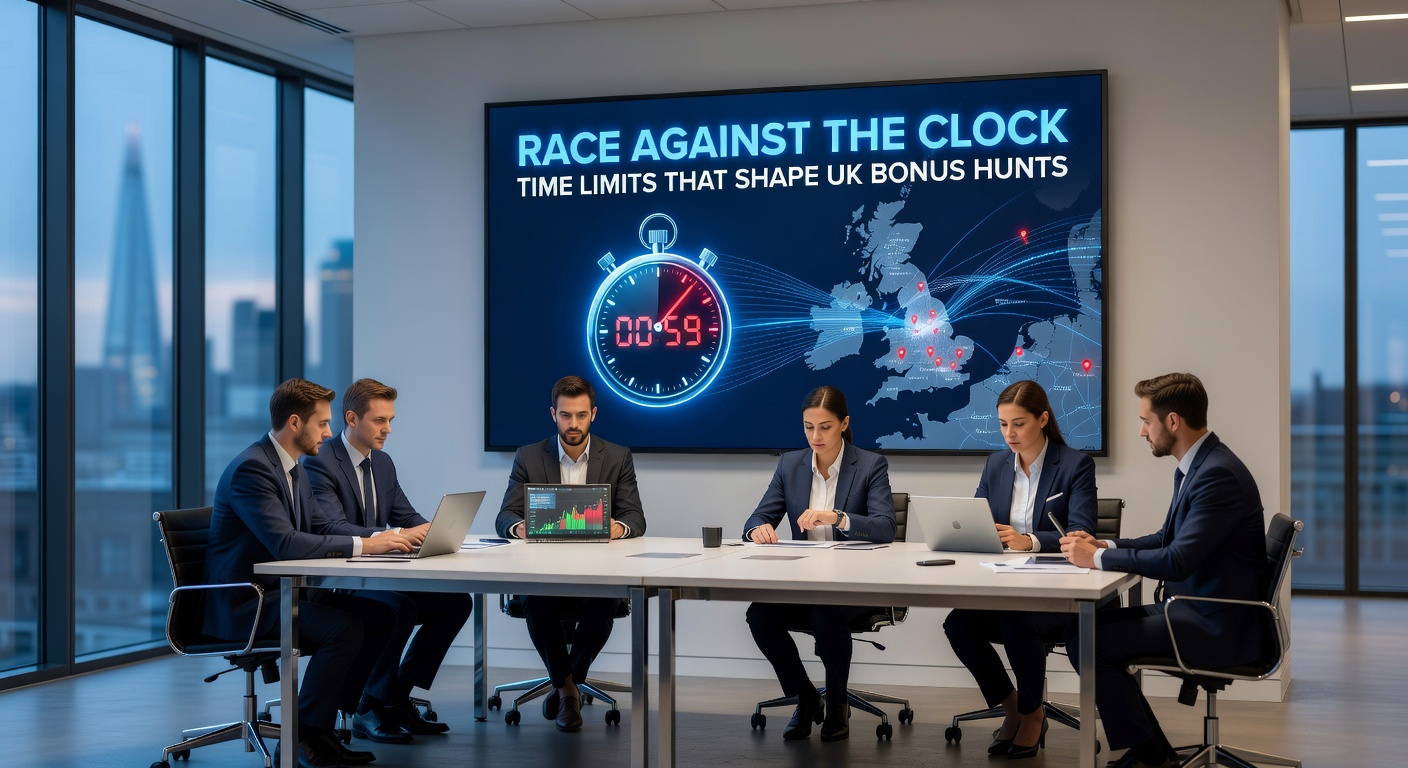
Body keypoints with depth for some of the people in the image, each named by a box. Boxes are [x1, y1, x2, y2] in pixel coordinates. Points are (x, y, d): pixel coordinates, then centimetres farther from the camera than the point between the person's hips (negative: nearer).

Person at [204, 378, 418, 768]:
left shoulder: (291, 467, 11)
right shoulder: (251, 468, -20)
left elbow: (322, 523, 14)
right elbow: (284, 543, -30)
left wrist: (382, 536, -3)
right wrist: (363, 545, -27)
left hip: (282, 589, 10)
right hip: (242, 604, -10)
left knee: (379, 615, -2)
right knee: (344, 629, -27)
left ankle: (327, 716, 5)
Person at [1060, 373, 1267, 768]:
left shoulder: (1218, 474, -22)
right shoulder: (1192, 468, 10)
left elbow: (1177, 560, -27)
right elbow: (1167, 538, 22)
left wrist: (1097, 558, -17)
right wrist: (1104, 545, 6)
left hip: (1217, 626, -10)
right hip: (1193, 606, 10)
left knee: (1087, 641, -15)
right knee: (1084, 624, 8)